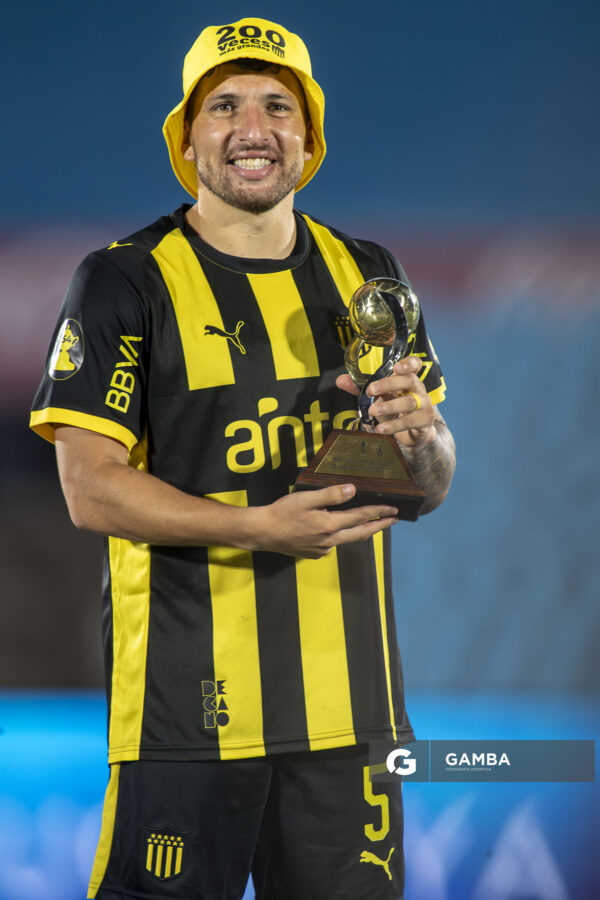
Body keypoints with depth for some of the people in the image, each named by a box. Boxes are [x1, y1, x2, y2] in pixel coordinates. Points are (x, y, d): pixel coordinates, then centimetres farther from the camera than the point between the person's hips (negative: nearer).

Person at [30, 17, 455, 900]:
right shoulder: (125, 282, -3)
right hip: (188, 693, -4)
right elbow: (90, 488, -9)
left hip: (348, 695, 5)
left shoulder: (366, 274, 13)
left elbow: (432, 487, 16)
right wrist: (260, 528, -21)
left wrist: (417, 438, -9)